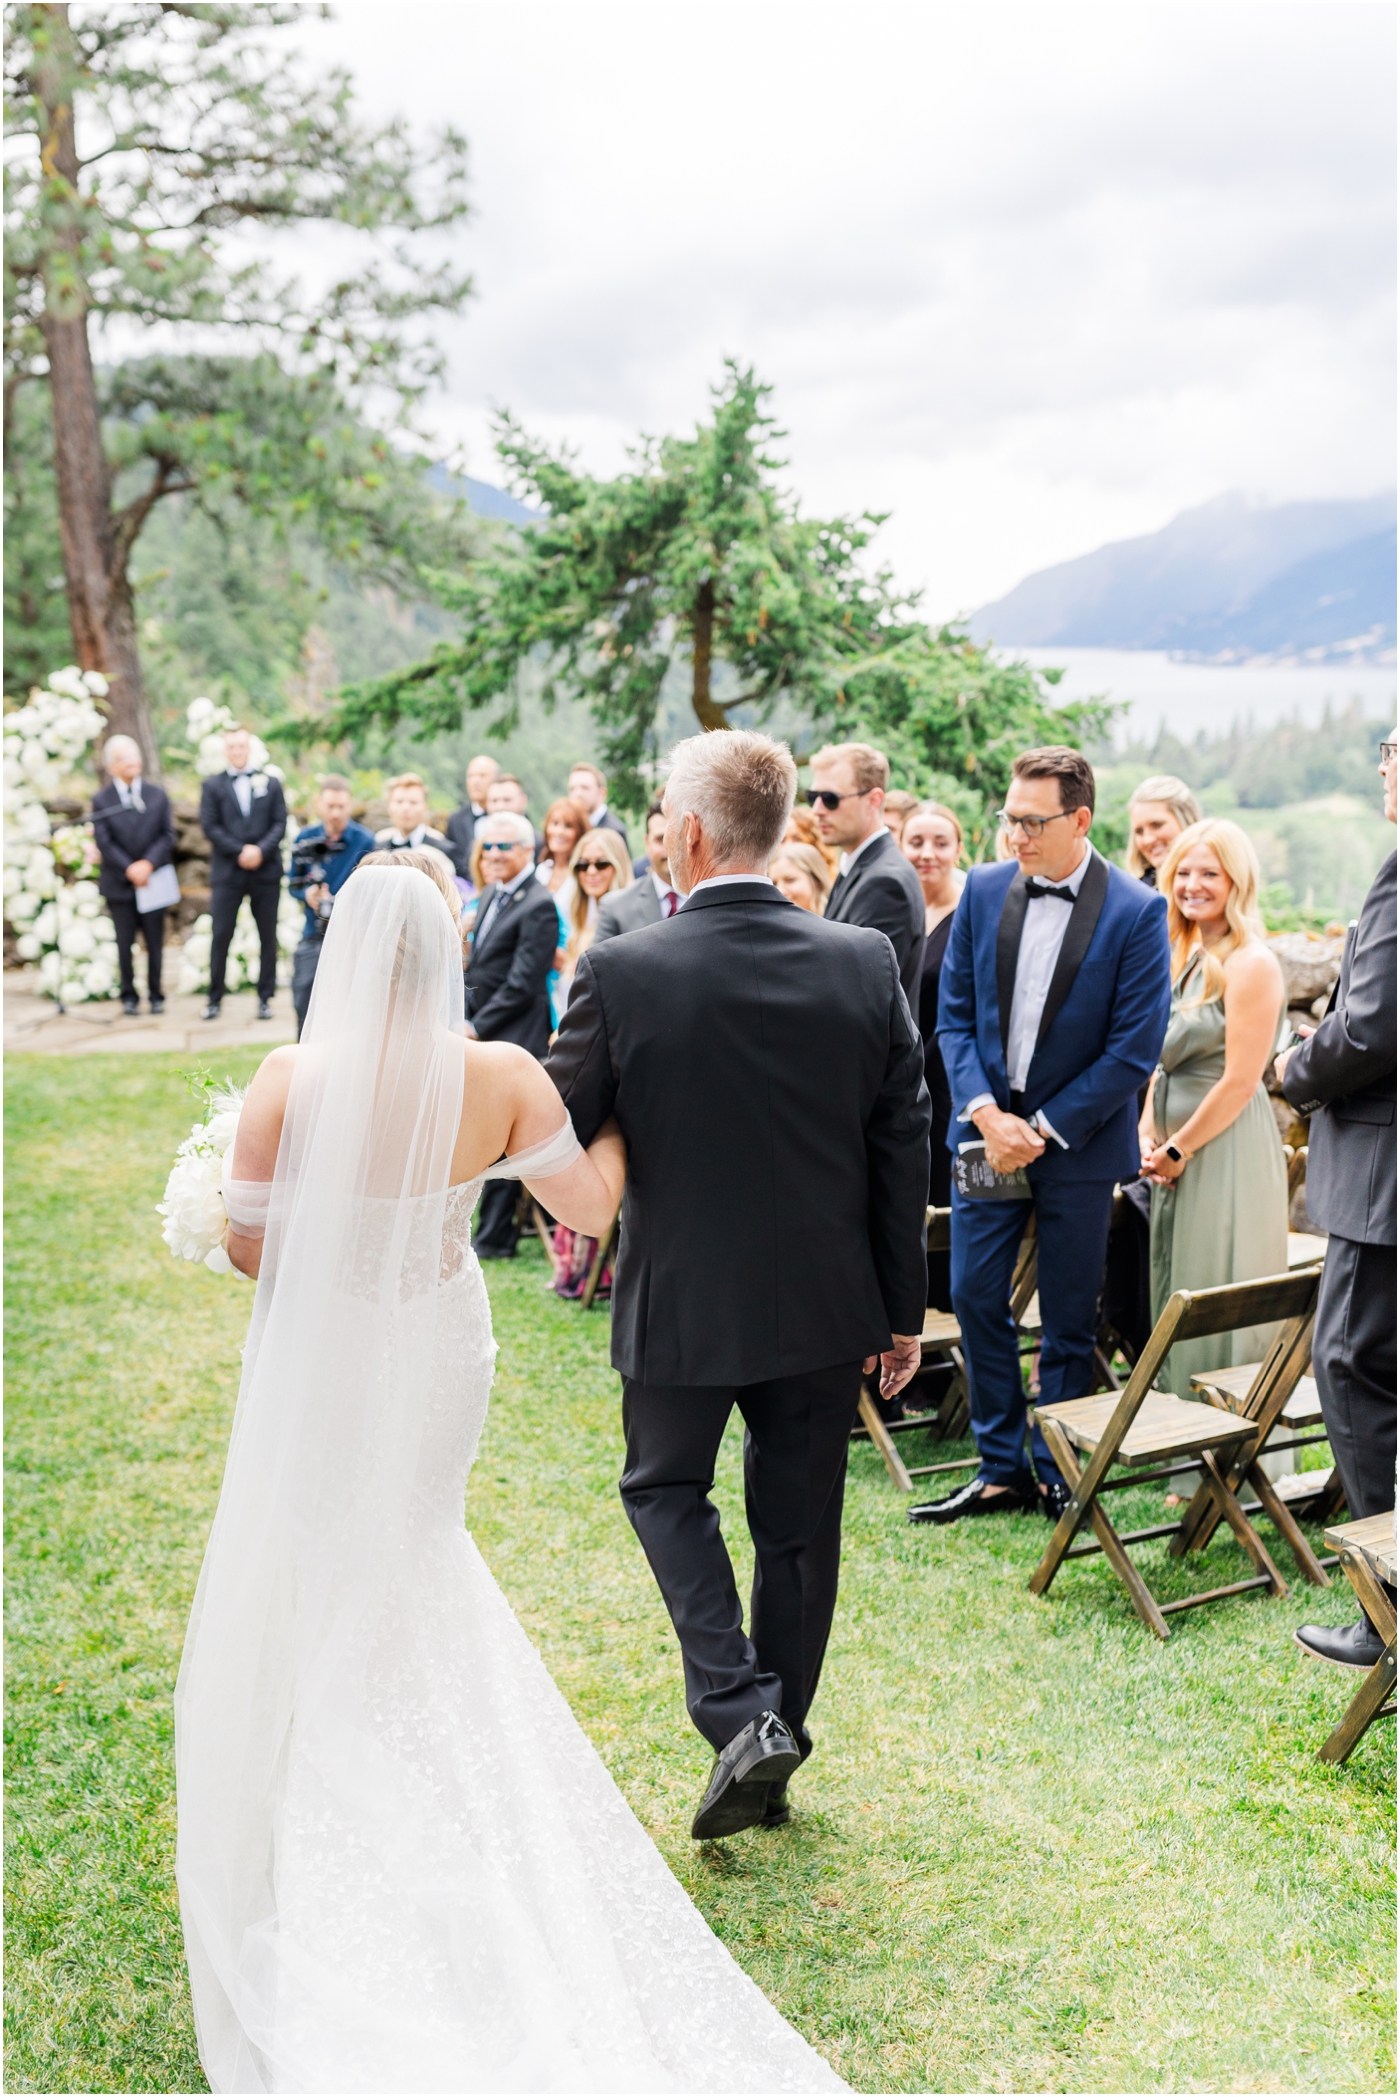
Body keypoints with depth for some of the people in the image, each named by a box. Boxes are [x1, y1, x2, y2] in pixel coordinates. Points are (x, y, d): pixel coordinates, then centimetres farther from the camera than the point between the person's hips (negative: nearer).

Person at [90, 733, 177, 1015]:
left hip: (153, 880, 1)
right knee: (125, 944, 3)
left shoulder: (158, 795, 8)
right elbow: (103, 842, -5)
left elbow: (168, 835, 2)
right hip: (119, 883, -1)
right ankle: (129, 996, 12)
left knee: (155, 943, 3)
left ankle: (156, 995, 13)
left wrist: (149, 863, -13)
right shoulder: (101, 800, 2)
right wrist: (130, 869, -15)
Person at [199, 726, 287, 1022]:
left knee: (268, 936, 4)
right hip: (227, 872, -1)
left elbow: (280, 823, 4)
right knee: (221, 935, -2)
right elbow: (209, 826, -2)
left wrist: (261, 850, -13)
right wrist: (240, 852, -13)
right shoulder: (212, 785, 6)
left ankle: (265, 997, 11)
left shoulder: (270, 783, 11)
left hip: (266, 871, 1)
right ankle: (214, 999, 6)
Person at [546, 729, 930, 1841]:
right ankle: (777, 1746, 31)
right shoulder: (866, 961, -7)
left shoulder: (621, 972, -17)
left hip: (683, 1301, -3)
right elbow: (904, 1148, -2)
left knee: (667, 1488, 21)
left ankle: (742, 1715, 6)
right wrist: (901, 1310, 7)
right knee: (799, 1526, 17)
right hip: (828, 1302, 3)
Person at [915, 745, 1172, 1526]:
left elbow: (1135, 1049, -11)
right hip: (988, 1129, 4)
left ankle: (1059, 1478, 21)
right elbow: (954, 1015, 4)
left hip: (1077, 1142, -4)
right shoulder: (984, 891, 2)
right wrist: (985, 1113, -9)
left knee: (1069, 1321, 6)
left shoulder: (1137, 912, -10)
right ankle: (1002, 1470, 19)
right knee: (976, 1299, 6)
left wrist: (1045, 1129, -13)